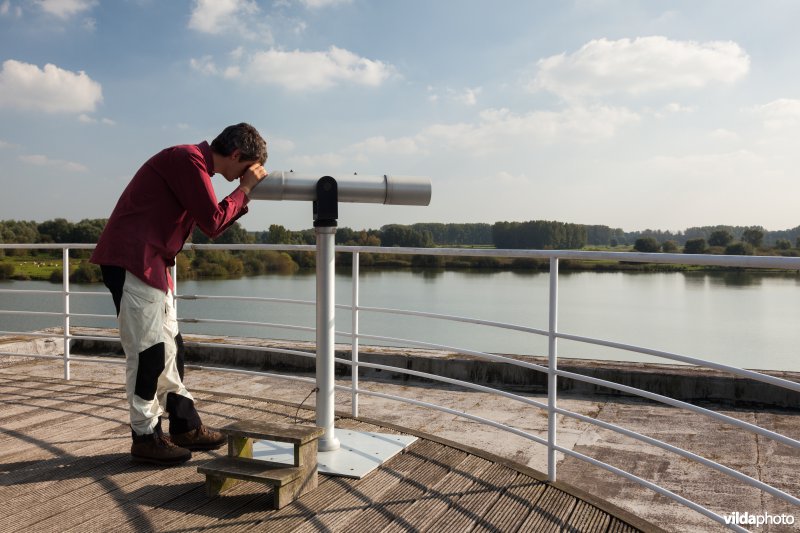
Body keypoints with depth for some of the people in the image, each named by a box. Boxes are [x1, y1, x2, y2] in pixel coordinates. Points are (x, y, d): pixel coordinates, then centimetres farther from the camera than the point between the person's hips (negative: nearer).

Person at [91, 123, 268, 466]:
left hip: (152, 263, 10)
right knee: (148, 350, -5)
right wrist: (245, 189, -5)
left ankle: (185, 426, 22)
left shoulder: (195, 163, 16)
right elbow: (213, 223, -16)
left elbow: (210, 223, 18)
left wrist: (245, 194, 10)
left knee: (170, 347, 13)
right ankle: (145, 437, 6)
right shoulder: (189, 159, -15)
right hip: (132, 260, -10)